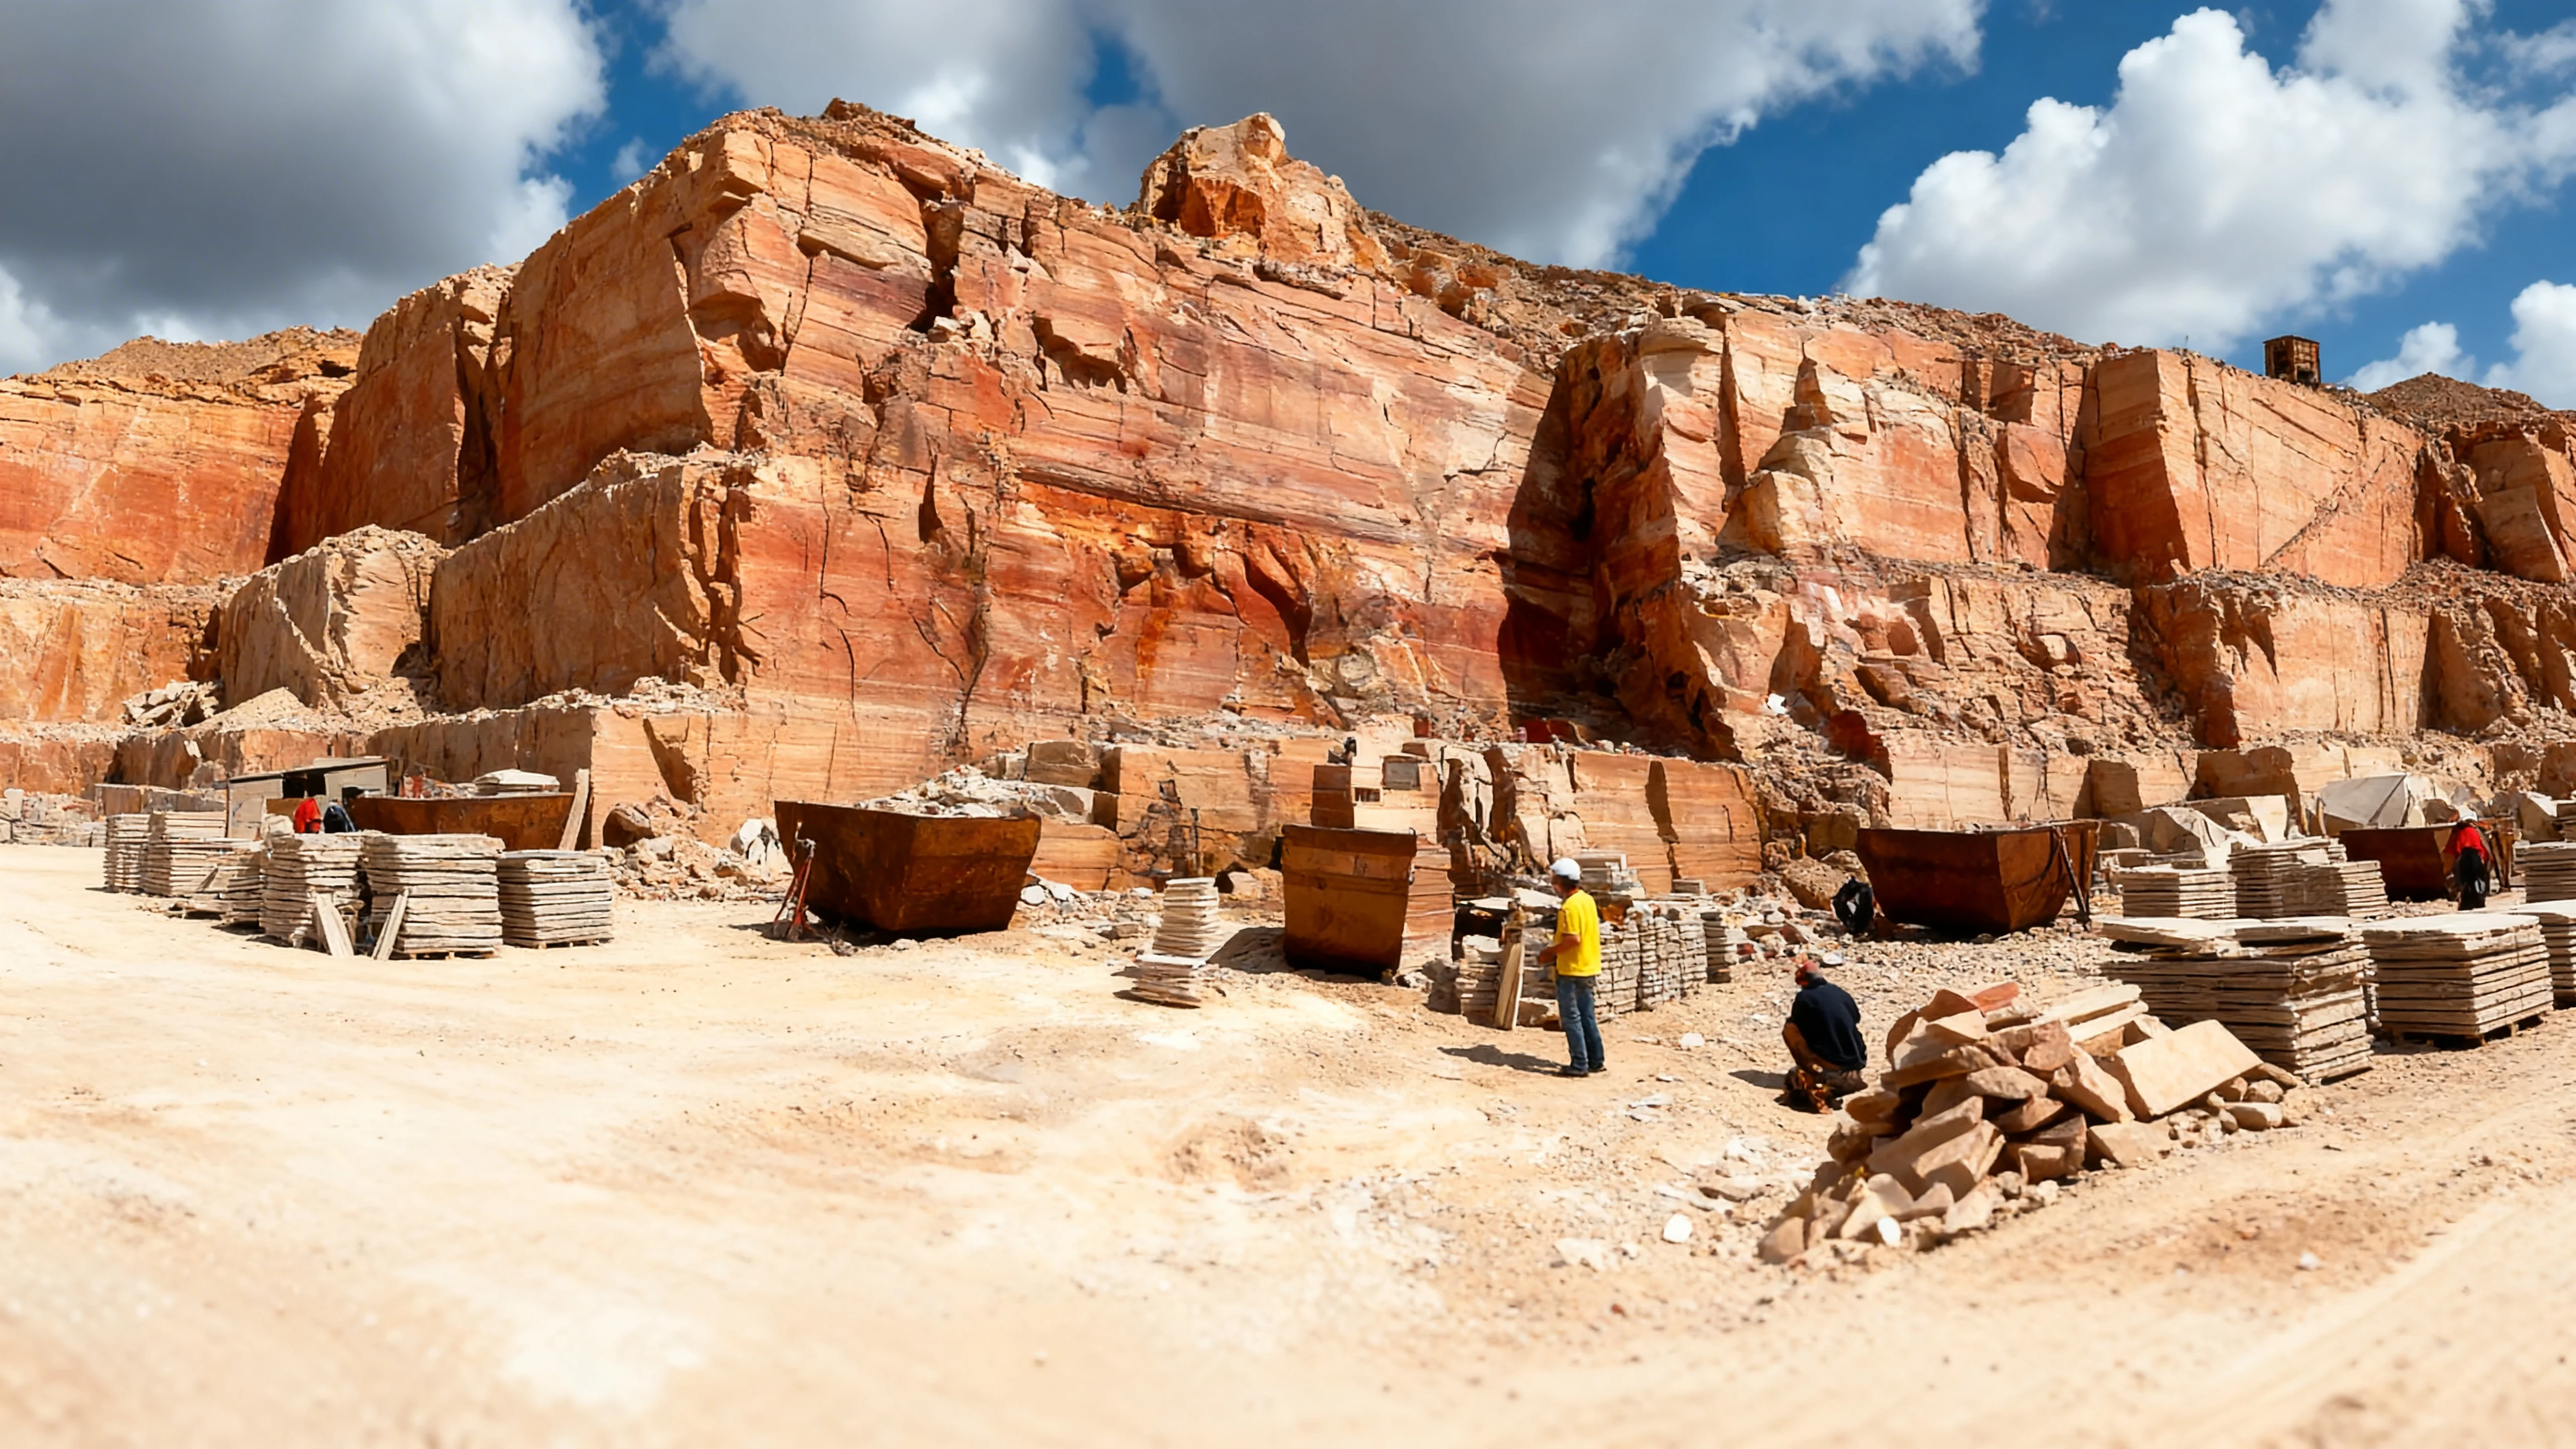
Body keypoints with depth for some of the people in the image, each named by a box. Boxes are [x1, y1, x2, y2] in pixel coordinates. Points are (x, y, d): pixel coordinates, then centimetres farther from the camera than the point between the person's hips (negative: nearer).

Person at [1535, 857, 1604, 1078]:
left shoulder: (1571, 906, -20)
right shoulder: (1587, 900, 10)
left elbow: (1573, 938, -26)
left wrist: (1551, 952, -14)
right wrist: (1557, 949, 15)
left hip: (1571, 970, -9)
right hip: (1589, 968, 9)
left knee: (1571, 1017, -2)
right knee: (1587, 1016, 15)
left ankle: (1579, 1065, 0)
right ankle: (1596, 1061, 20)